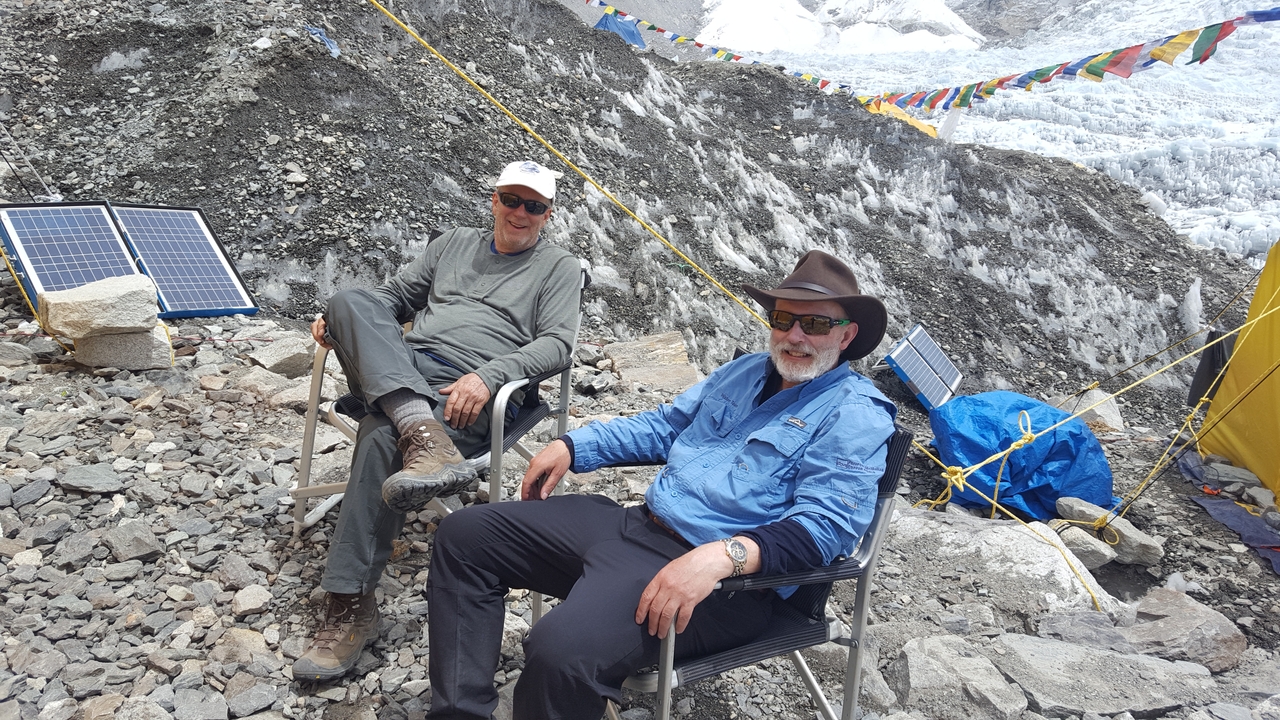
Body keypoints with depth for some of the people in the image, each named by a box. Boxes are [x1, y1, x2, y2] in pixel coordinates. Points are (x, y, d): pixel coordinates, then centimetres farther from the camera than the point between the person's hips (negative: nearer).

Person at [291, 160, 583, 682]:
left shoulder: (559, 268, 13)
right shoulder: (455, 243, 27)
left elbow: (556, 344, -2)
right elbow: (395, 295, 29)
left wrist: (487, 375, -19)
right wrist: (342, 321, 8)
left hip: (468, 391, -5)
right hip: (398, 369, 5)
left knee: (382, 443, -33)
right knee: (351, 301, -25)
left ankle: (350, 606, -24)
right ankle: (424, 437, -44)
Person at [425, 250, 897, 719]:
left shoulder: (855, 415, -7)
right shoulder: (745, 371, 18)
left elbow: (825, 525, -20)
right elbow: (665, 425, 27)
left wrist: (722, 556, -35)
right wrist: (572, 446, 15)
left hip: (721, 574, -8)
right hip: (638, 522, 9)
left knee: (562, 651, -34)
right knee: (465, 535, 3)